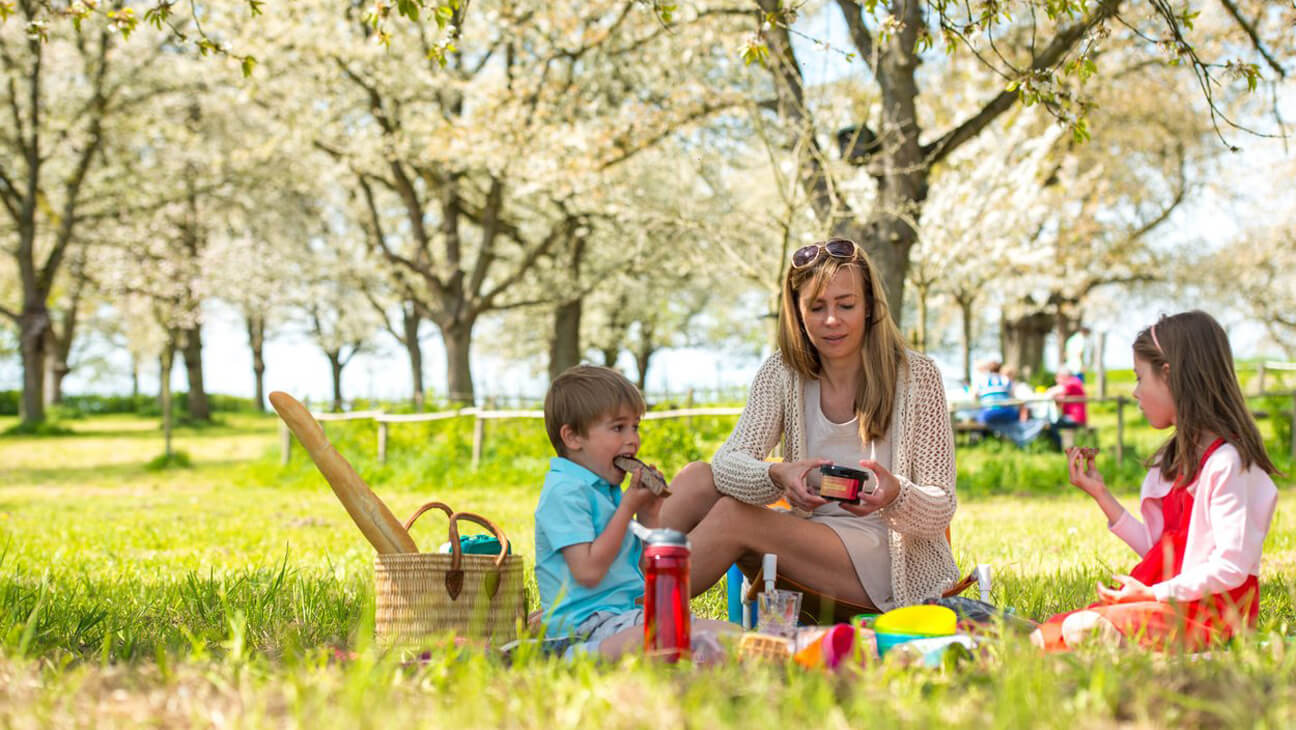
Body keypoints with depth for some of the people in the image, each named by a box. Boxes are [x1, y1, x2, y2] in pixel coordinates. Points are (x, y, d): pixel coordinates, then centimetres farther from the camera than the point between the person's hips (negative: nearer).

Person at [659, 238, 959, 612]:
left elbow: (941, 509, -9)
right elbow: (729, 462, -12)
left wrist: (895, 495, -33)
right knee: (698, 478, -17)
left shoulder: (916, 376, -7)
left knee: (731, 516, -24)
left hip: (901, 562, -4)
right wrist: (778, 475, -36)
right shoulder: (782, 373, 2)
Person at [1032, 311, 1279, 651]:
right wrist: (1100, 494, 18)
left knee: (1082, 630, -30)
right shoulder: (1175, 459, 17)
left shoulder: (1226, 461, -13)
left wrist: (1154, 593, -17)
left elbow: (1231, 567, -19)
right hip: (1166, 601, 9)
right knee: (1049, 633, -11)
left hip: (1209, 611, -9)